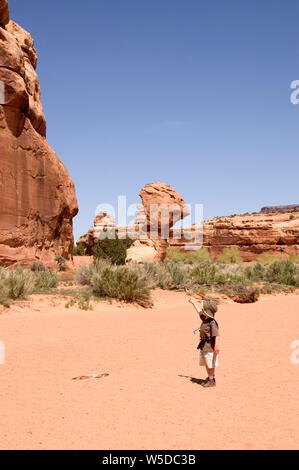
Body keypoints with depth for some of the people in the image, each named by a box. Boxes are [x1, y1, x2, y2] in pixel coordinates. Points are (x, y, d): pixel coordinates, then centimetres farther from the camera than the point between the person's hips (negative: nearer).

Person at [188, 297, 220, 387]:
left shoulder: (212, 322, -23)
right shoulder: (204, 319, 4)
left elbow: (216, 335, -29)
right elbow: (199, 310, 21)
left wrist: (217, 346, -38)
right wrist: (193, 302, 31)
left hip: (210, 346, -9)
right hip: (203, 346, 9)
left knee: (211, 364, 3)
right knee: (206, 363, 19)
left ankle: (212, 381, 15)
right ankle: (209, 377, 33)